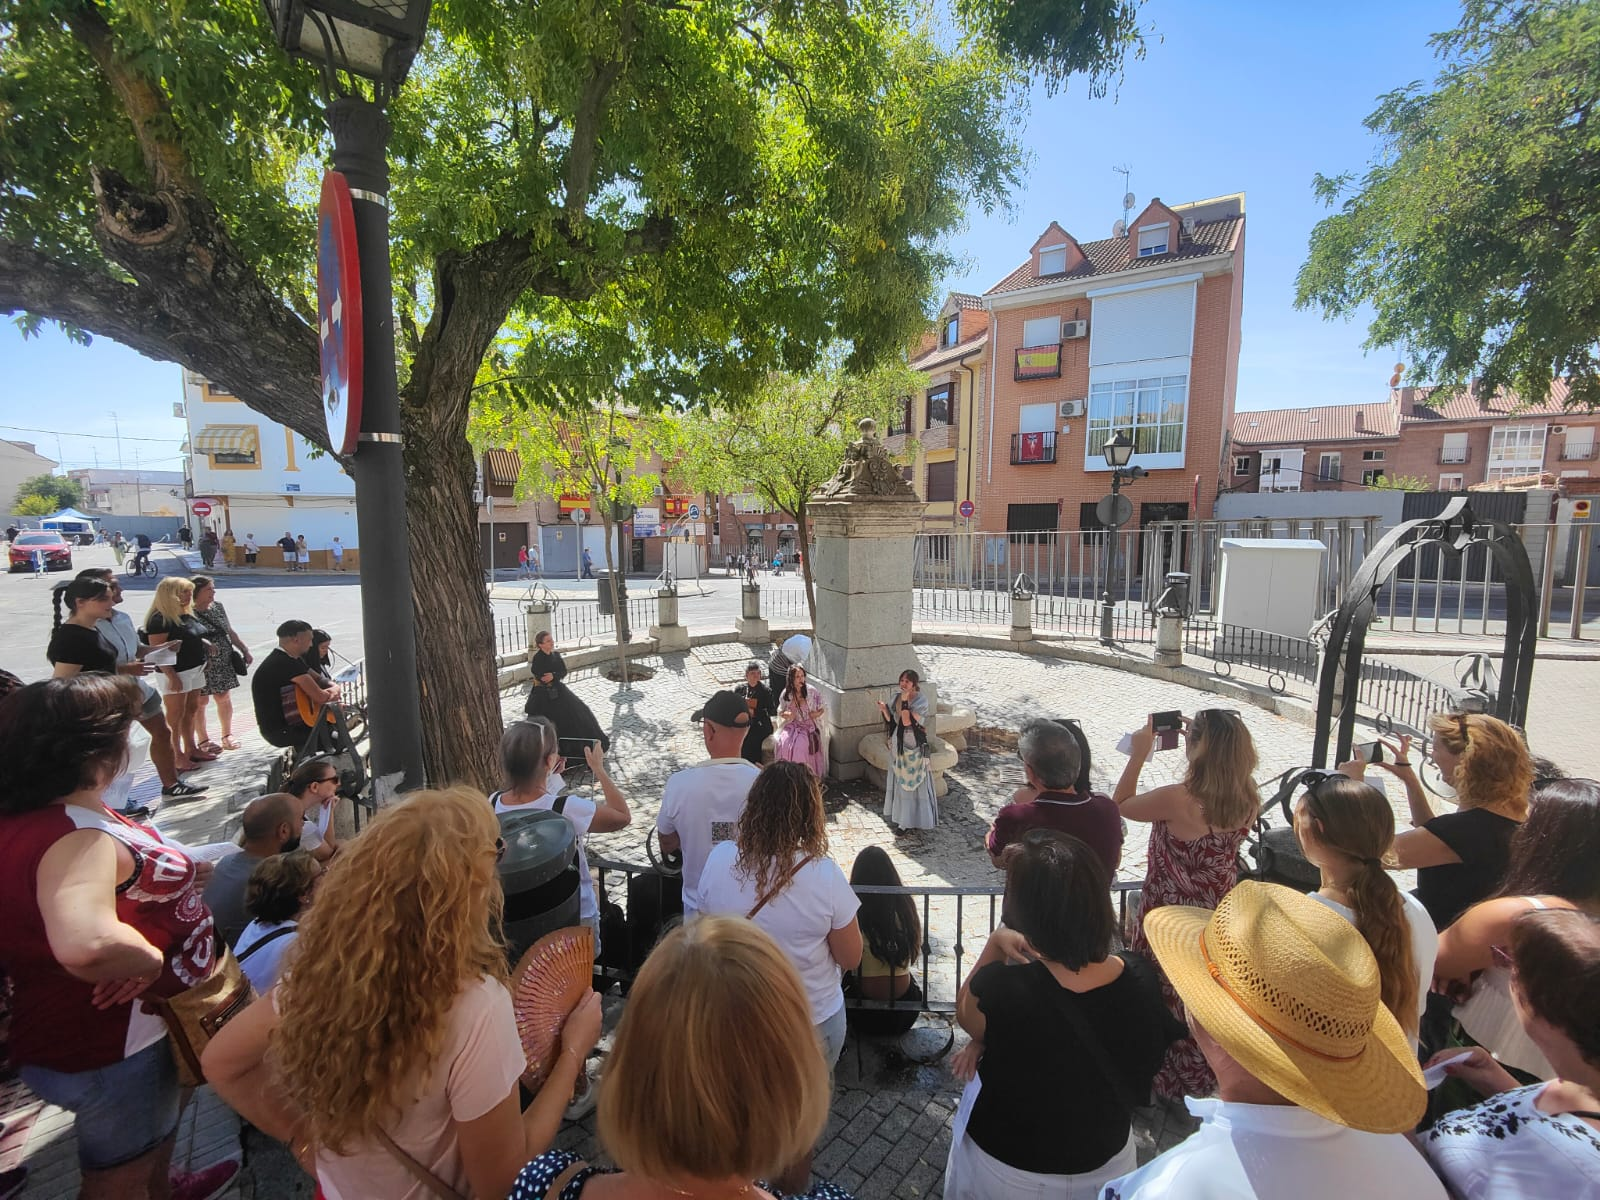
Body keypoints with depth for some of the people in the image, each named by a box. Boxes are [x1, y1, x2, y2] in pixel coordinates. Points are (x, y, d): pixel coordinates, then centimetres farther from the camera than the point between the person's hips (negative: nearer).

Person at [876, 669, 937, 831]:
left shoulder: (921, 701, -16)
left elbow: (907, 721, -26)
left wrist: (905, 700, -26)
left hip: (914, 746, -6)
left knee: (914, 781, 4)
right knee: (899, 780, 16)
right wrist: (884, 710, -11)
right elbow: (892, 722, 5)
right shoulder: (897, 698, 3)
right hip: (898, 744, 6)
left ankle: (916, 817, 17)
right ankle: (899, 814, 29)